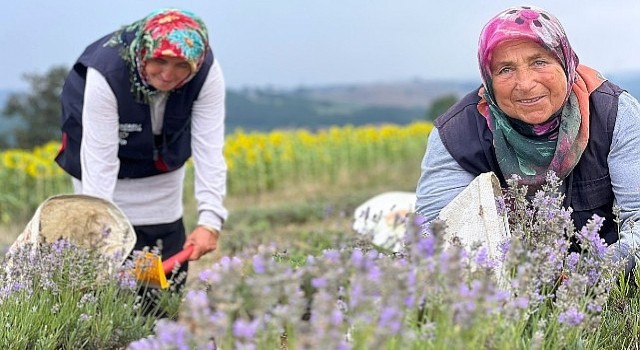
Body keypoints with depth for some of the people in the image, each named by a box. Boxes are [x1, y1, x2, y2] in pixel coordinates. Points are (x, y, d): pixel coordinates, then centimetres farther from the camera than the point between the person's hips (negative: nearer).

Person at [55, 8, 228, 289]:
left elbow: (209, 149, -30)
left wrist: (210, 219, -40)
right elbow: (99, 157, -34)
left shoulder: (207, 74, -29)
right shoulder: (105, 73, -37)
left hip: (164, 166, 3)